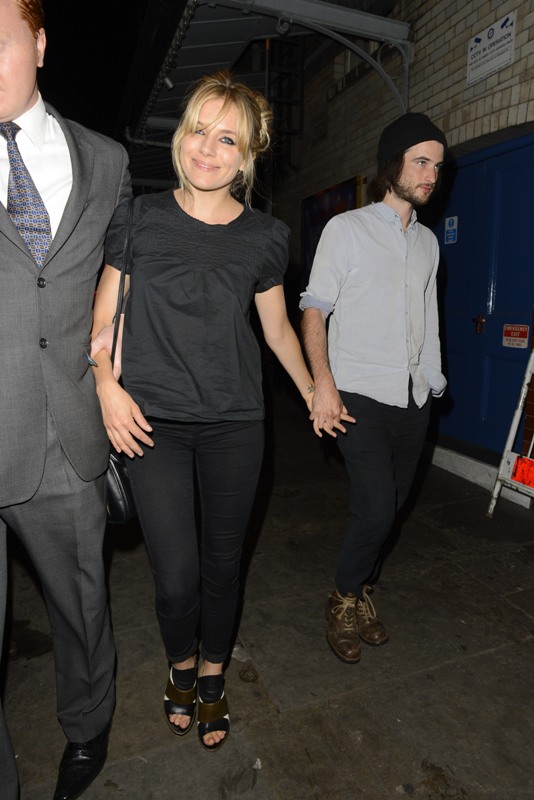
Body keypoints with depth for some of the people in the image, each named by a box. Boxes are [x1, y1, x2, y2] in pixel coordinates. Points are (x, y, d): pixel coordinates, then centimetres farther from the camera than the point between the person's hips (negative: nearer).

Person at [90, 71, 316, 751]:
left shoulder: (264, 236, 5)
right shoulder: (141, 218, 2)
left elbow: (277, 326, 16)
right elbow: (104, 316, 7)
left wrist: (312, 393, 19)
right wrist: (107, 386, -7)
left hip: (235, 422, 2)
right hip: (152, 420, -1)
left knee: (223, 562, 11)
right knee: (176, 576, -3)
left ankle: (213, 675, 40)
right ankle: (180, 664, 33)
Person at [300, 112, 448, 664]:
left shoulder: (428, 242, 17)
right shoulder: (347, 228, 1)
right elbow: (314, 309, -5)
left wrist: (433, 379, 16)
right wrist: (323, 384, -18)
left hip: (412, 399, 6)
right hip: (360, 395, -5)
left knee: (388, 508, 10)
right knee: (377, 507, -13)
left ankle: (362, 594, 31)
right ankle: (344, 601, 13)